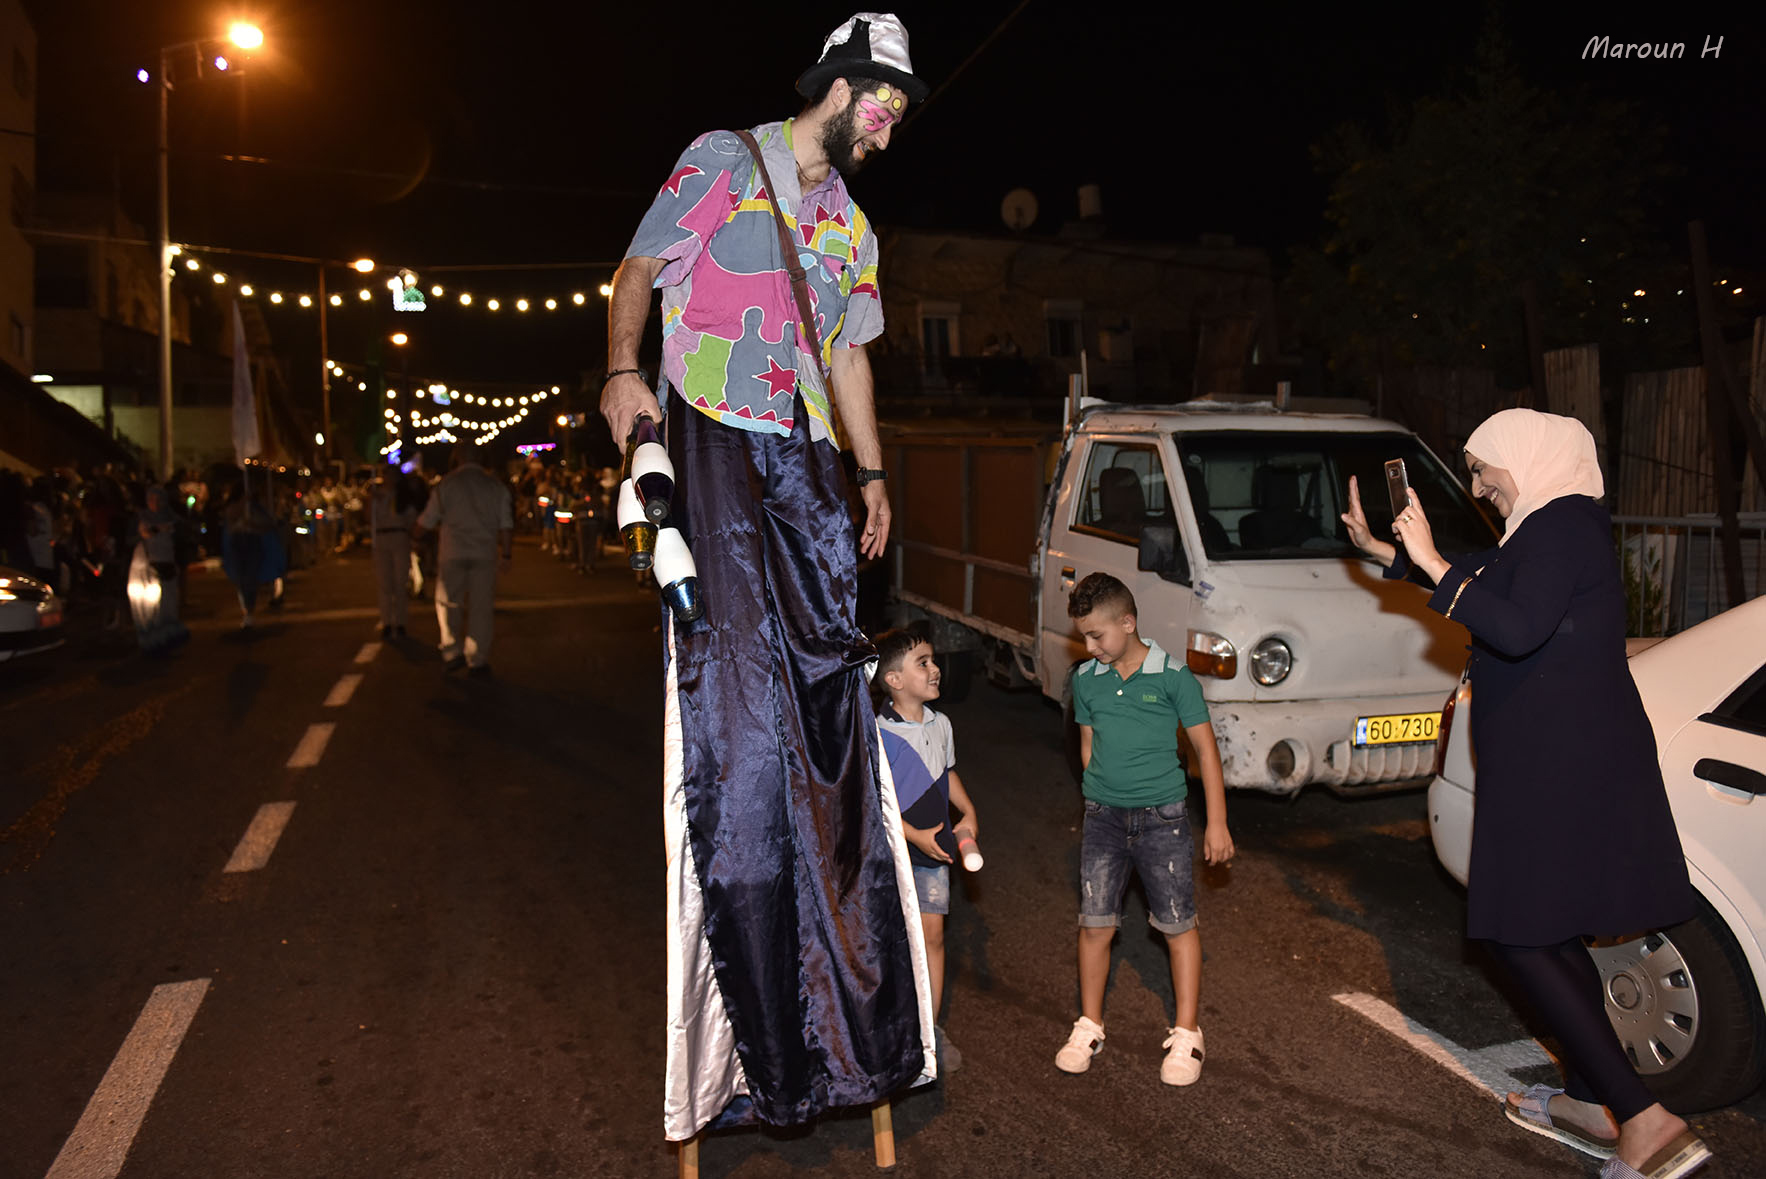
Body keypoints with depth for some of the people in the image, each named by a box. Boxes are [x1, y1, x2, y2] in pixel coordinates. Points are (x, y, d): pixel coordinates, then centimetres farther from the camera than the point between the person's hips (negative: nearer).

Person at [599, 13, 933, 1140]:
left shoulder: (853, 223, 23)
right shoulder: (723, 161, 5)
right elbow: (639, 269, 4)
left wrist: (872, 473, 21)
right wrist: (623, 366, -13)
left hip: (804, 456, 6)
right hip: (711, 435, -6)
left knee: (825, 663, 0)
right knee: (735, 654, -12)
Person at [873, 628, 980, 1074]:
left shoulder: (941, 724, 1)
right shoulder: (877, 735, -20)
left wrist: (968, 813, 5)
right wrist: (914, 835, -19)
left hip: (934, 848, 5)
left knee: (931, 932, 8)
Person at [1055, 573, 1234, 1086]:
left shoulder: (1173, 677, -9)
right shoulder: (1085, 679, 1)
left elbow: (1205, 748, -4)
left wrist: (1217, 822, -3)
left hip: (1163, 816, -3)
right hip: (1103, 817, 3)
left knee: (1179, 925, 6)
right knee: (1095, 923, 7)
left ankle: (1186, 1035, 22)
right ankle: (1089, 1026, 23)